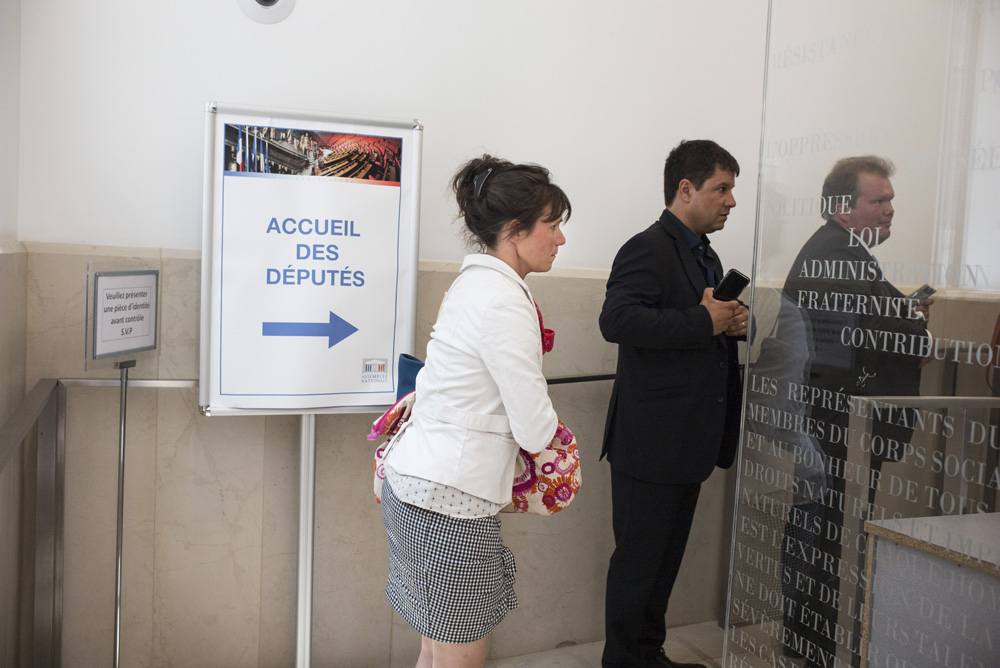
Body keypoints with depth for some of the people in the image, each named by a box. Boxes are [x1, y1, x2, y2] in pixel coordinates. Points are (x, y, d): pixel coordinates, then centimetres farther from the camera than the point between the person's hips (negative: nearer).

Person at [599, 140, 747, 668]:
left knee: (666, 557, 19)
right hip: (651, 441, -10)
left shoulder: (706, 257, 17)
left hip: (691, 443, 10)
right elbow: (616, 320, -30)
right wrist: (704, 321, -25)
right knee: (637, 559, 3)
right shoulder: (649, 249, -14)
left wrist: (736, 322, 4)